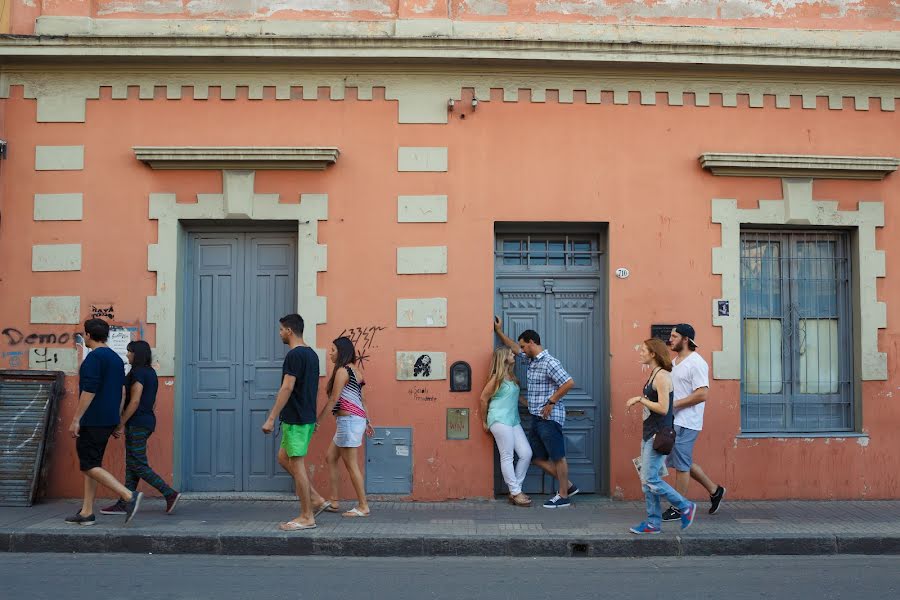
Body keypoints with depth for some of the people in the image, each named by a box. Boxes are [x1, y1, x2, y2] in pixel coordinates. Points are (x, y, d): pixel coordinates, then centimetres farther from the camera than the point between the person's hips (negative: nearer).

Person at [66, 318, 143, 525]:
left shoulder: (94, 357, -13)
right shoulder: (116, 358, 15)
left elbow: (89, 391, -20)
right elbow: (122, 392, 17)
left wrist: (76, 419, -17)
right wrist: (117, 420, 22)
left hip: (93, 421, -9)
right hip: (109, 420, 9)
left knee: (89, 465, -8)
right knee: (92, 464, 13)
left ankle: (129, 496, -19)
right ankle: (86, 513, 15)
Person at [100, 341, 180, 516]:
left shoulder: (138, 372, -14)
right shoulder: (151, 372, 15)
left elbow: (135, 401, -21)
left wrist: (119, 424, -18)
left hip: (137, 423, -10)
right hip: (148, 421, 10)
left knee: (139, 465, -7)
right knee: (132, 465, 11)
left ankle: (170, 494, -10)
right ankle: (123, 504, 14)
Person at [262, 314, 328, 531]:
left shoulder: (294, 354, -15)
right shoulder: (312, 354, 14)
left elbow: (287, 388, -20)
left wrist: (271, 418, -18)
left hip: (296, 419, -10)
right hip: (307, 416, 10)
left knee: (296, 464, -2)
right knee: (284, 458, 17)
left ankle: (306, 517, 4)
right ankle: (316, 499, 16)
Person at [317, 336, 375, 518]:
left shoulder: (342, 370, -13)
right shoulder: (354, 370, 14)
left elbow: (333, 400, -14)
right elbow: (360, 399, 17)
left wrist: (317, 418, -7)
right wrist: (367, 421, 21)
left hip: (349, 420, -10)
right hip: (357, 419, 10)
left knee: (351, 464, -3)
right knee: (330, 458, 15)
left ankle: (363, 506, 4)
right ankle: (334, 502, 18)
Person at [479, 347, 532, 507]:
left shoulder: (511, 376, 15)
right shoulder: (497, 378, -8)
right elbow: (484, 398, -3)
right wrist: (484, 421, 3)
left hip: (513, 421, 8)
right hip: (500, 421, -8)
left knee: (526, 453, 2)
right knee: (507, 457, -4)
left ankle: (515, 489, 12)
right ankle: (515, 493, 2)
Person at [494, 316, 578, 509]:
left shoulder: (549, 362, -15)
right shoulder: (532, 360, 13)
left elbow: (569, 382, -21)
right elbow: (514, 348, 31)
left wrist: (551, 402, -17)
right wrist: (500, 332, 32)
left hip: (550, 418, -10)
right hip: (537, 418, 10)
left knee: (557, 457, 0)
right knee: (538, 457, 12)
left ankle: (563, 497, 10)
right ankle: (569, 486, 21)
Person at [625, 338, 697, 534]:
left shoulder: (662, 376, -15)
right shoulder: (653, 375, 14)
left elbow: (663, 408, -21)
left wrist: (640, 399, -16)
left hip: (659, 434, -10)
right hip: (649, 433, 10)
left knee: (650, 479, -9)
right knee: (646, 480, 9)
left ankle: (685, 507, 6)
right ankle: (653, 523, 15)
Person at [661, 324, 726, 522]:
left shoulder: (696, 363, -15)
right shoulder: (674, 362, 15)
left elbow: (702, 394, -22)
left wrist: (674, 404, -21)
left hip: (686, 422, -9)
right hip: (674, 421, 10)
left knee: (681, 464, -3)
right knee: (683, 462, 16)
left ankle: (678, 508, 7)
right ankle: (714, 490, 30)